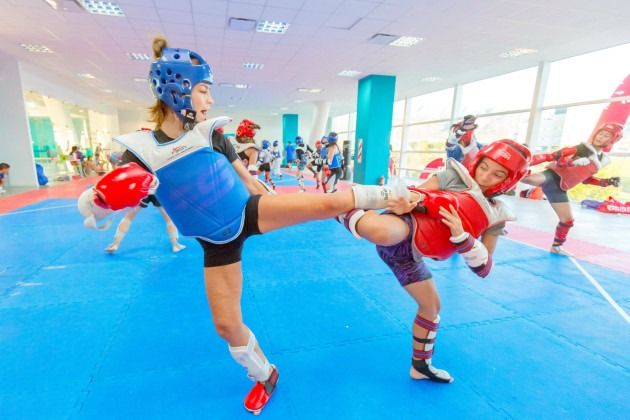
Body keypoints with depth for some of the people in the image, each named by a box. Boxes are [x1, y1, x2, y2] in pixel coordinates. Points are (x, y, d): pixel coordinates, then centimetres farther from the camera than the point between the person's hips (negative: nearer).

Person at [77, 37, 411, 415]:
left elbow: (245, 176, 7)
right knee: (226, 324, 6)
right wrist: (100, 200, -30)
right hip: (218, 243, 0)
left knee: (330, 203, -18)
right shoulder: (141, 150, -8)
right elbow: (93, 209, -7)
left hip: (249, 213, 0)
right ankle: (264, 376, 35)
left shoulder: (212, 133, -4)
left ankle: (391, 195, 9)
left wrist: (274, 206, 15)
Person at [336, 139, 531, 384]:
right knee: (383, 232, -44)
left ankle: (421, 365, 44)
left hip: (408, 253, 6)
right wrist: (402, 203, -25)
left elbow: (483, 269, 3)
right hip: (404, 226, -5)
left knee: (432, 306, 19)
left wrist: (460, 235, -15)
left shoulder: (495, 216, 11)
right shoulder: (454, 175, 2)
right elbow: (413, 195, 0)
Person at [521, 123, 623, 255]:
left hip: (559, 188, 7)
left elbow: (585, 178, 26)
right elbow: (551, 156, -11)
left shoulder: (603, 160, 18)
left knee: (568, 220, 14)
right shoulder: (580, 148, -3)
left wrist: (606, 182, 14)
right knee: (533, 179, -45)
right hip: (552, 175, -7)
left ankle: (556, 246, 34)